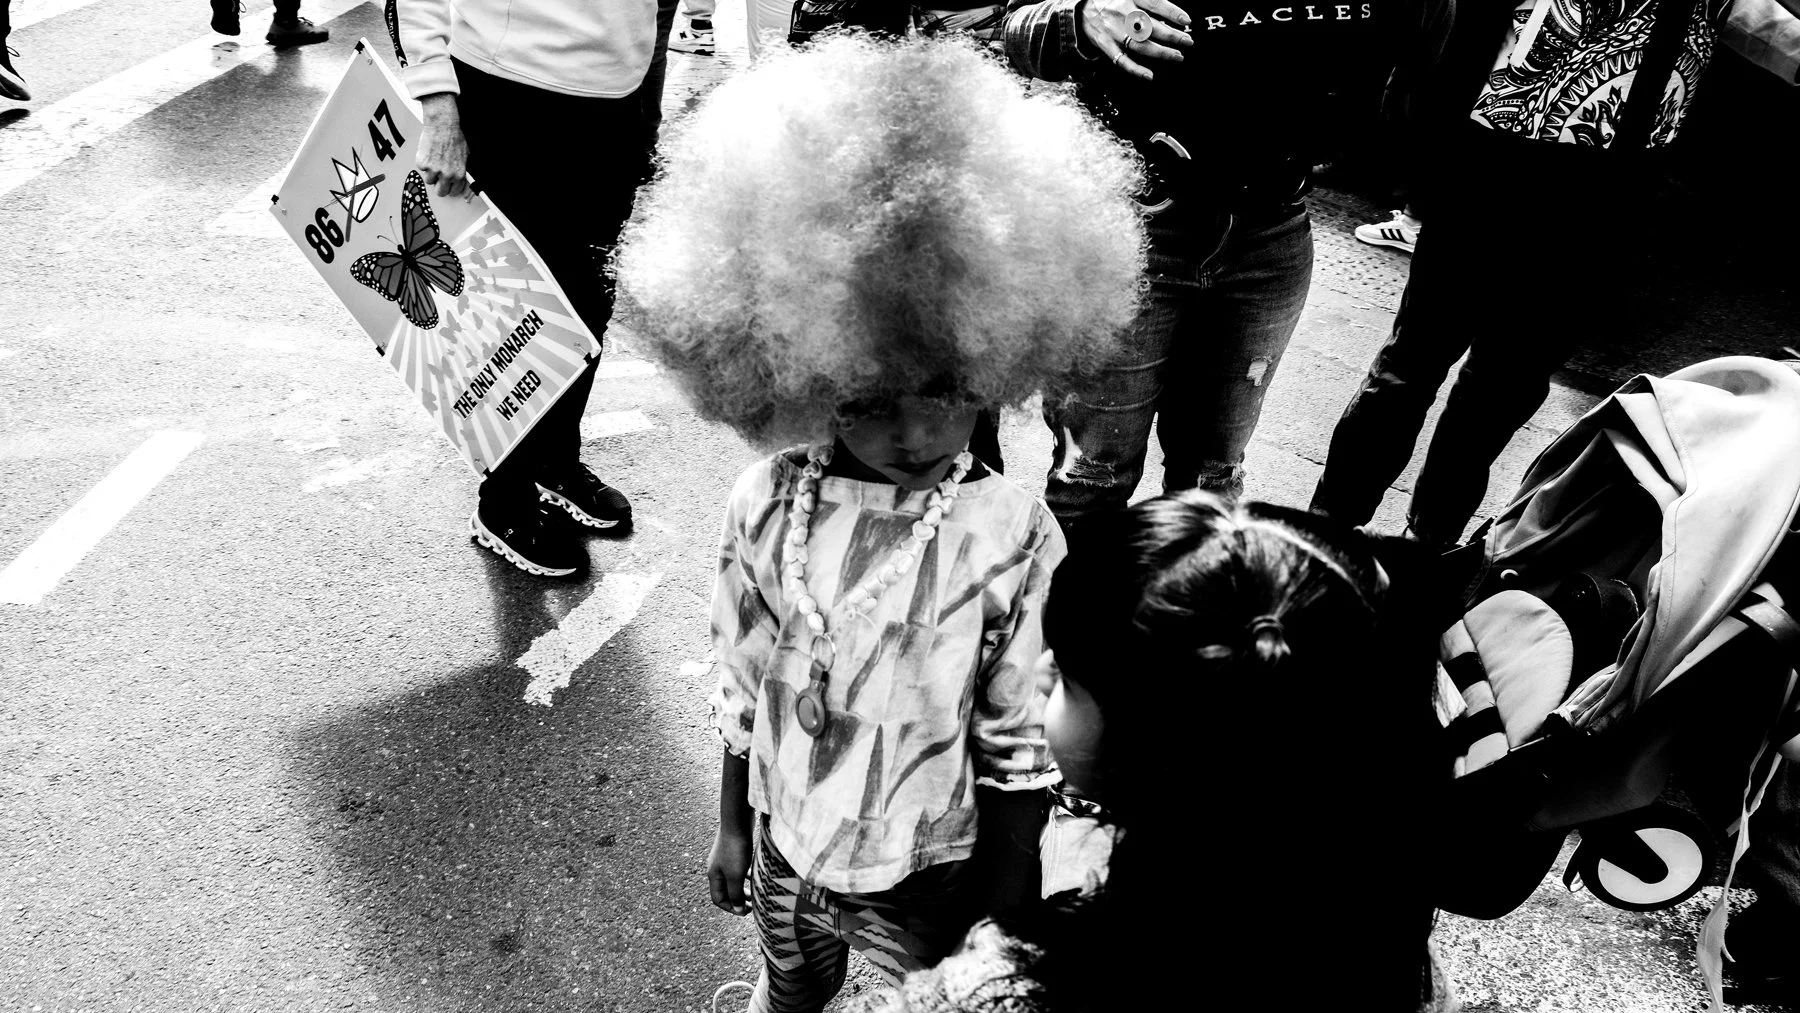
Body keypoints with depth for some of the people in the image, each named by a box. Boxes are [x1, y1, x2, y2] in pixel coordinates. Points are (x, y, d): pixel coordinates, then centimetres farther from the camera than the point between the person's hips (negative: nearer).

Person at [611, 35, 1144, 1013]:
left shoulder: (1012, 534, -23)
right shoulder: (769, 506, -18)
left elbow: (1016, 740, -12)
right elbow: (743, 691, -3)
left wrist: (1014, 915, -4)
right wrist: (732, 827, 7)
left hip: (928, 868, -2)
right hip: (786, 843, 2)